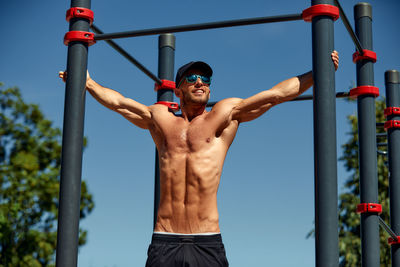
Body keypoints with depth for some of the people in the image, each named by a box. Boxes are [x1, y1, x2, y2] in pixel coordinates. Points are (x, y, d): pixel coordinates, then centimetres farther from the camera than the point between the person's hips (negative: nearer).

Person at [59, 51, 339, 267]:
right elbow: (119, 102, 32)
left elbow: (276, 94, 12)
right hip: (164, 244, 2)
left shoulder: (225, 114, 12)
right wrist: (88, 83, 41)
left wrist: (318, 73, 11)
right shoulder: (160, 118, 18)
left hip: (207, 244, -1)